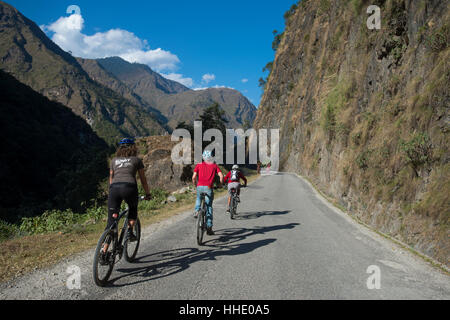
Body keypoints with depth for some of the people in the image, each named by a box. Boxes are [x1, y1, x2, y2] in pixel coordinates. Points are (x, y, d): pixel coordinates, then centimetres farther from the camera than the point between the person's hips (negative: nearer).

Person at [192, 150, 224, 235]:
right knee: (209, 207, 7)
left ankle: (197, 210, 7)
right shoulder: (214, 166, 11)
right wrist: (221, 184, 14)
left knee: (198, 199, 34)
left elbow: (194, 177, 2)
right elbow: (221, 176, -1)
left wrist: (195, 185, 18)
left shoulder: (199, 165, 12)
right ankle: (209, 227, 4)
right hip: (208, 188, -1)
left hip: (200, 187, 1)